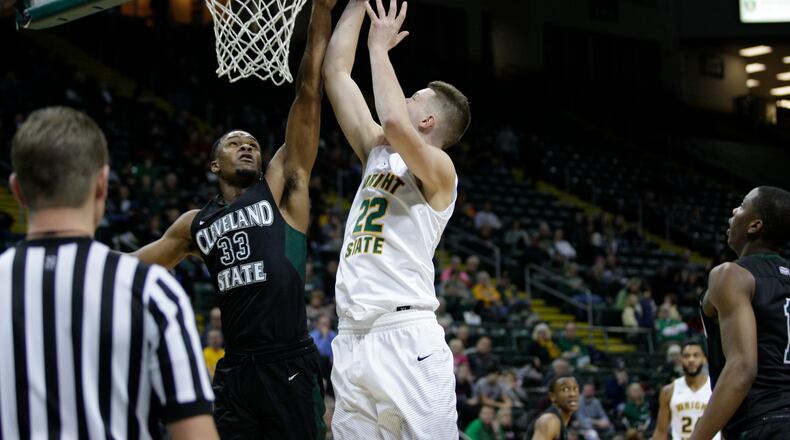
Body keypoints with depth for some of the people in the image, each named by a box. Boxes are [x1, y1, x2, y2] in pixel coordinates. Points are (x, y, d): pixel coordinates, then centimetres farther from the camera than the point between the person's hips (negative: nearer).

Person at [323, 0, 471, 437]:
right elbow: (335, 72, 20)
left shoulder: (438, 168, -2)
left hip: (407, 340, -7)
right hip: (352, 340, 7)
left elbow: (394, 123, -23)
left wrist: (379, 47, -9)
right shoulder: (376, 154, 19)